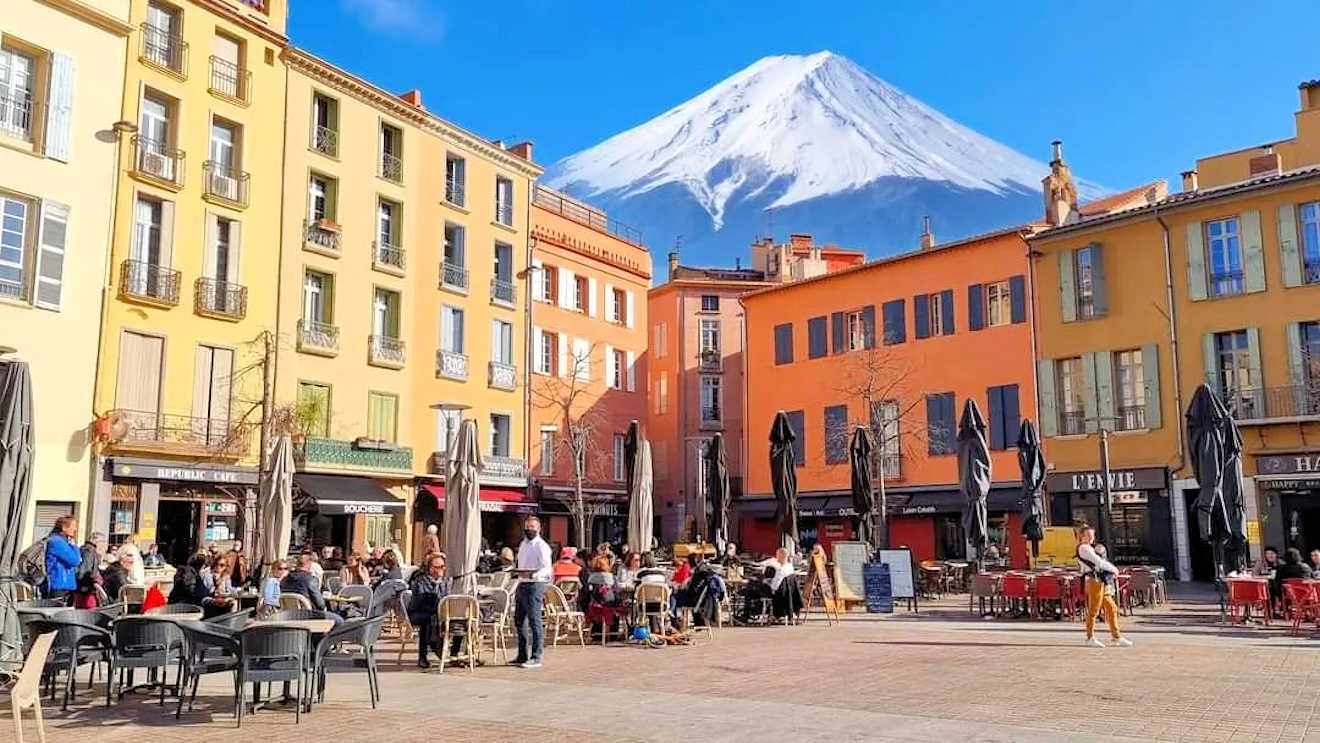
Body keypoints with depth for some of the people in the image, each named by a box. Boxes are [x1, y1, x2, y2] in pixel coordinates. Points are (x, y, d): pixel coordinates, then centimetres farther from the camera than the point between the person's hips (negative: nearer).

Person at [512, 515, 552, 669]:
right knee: (519, 621, 12)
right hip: (522, 585, 9)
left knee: (534, 621, -8)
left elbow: (547, 569, -18)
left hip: (535, 585, -9)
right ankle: (522, 656, 21)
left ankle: (536, 658, -5)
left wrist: (532, 575, -32)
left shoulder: (541, 546, -8)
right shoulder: (523, 544, 18)